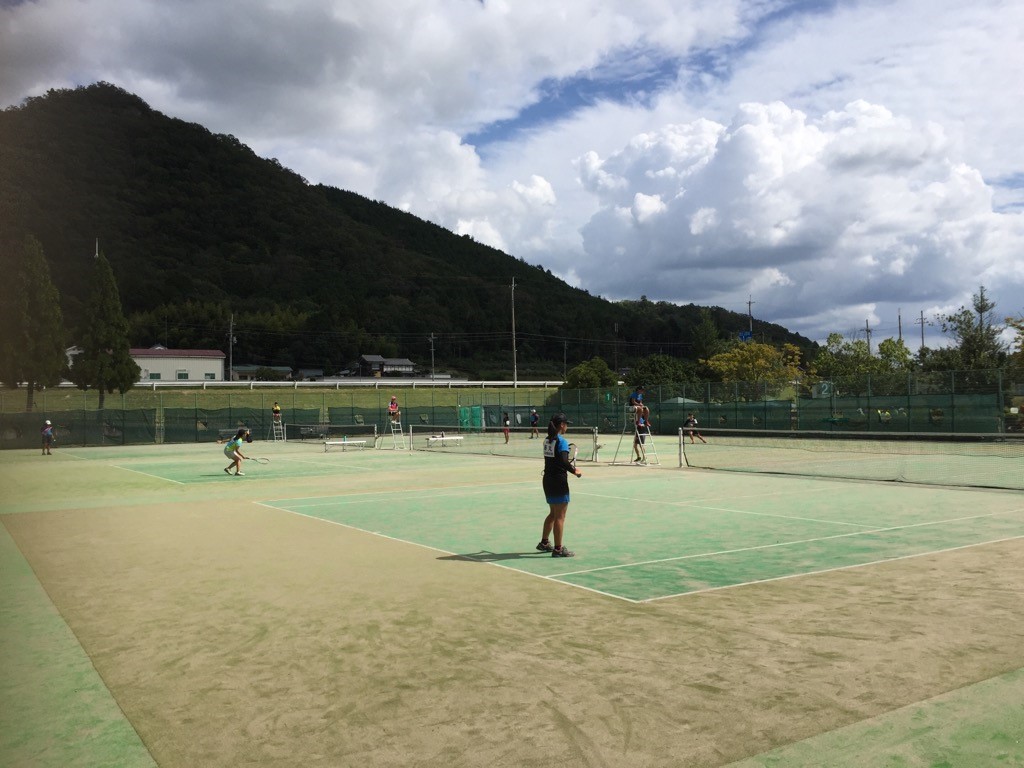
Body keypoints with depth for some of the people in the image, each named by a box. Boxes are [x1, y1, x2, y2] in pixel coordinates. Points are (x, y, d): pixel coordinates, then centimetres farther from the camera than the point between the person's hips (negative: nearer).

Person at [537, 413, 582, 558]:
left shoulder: (547, 440, 9)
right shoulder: (562, 441, -15)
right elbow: (564, 461, -25)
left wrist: (571, 468, 18)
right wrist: (574, 471, -12)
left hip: (547, 479, 8)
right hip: (559, 481, -8)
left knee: (553, 513, 21)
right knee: (560, 516, -1)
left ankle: (544, 543, 29)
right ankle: (558, 549, 3)